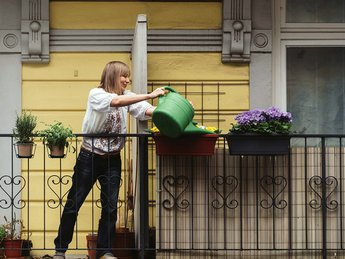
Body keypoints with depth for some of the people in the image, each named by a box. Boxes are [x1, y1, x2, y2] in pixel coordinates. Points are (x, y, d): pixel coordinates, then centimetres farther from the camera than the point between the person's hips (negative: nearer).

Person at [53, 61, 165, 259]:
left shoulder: (127, 96, 2)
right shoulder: (96, 94, -13)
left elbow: (147, 110, -14)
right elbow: (116, 102, -33)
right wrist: (149, 96, -39)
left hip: (113, 160, 4)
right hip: (89, 158, -4)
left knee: (111, 207, 3)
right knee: (73, 204, 3)